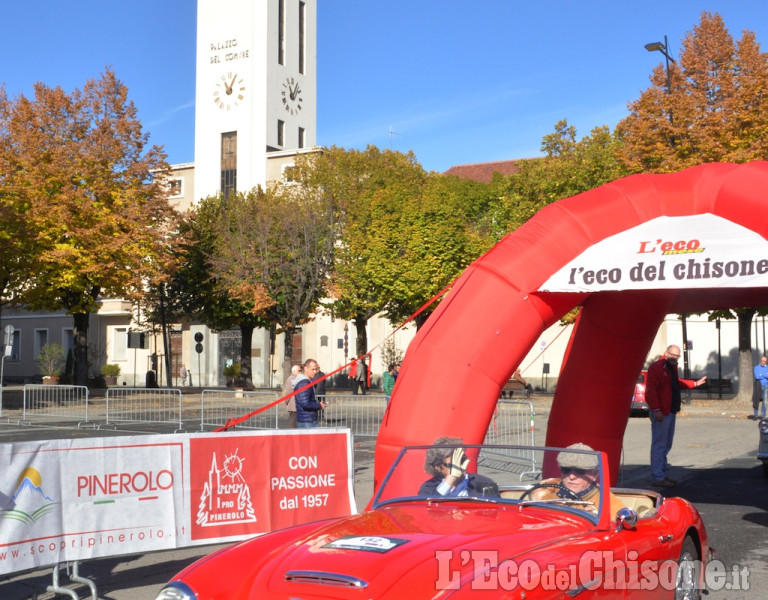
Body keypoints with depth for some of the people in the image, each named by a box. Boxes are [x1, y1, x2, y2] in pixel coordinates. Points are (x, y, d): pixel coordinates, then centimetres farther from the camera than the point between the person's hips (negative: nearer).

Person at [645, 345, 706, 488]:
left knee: (666, 445, 16)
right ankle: (657, 477, -7)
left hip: (670, 411, 10)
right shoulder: (657, 367, -14)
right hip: (661, 412, -10)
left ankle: (662, 474, 25)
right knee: (659, 445, -9)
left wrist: (695, 383, 33)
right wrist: (656, 409, -26)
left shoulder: (672, 368, 16)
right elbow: (651, 389, -21)